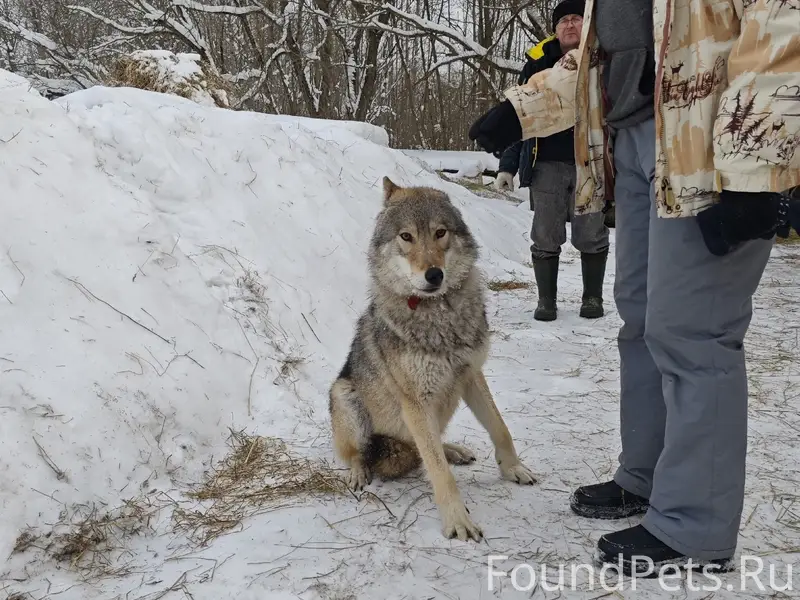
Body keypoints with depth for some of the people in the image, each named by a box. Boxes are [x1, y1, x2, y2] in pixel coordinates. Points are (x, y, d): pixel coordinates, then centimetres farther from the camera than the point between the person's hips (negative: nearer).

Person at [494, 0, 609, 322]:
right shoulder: (538, 64, 7)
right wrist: (507, 165, 0)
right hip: (547, 165, 0)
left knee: (591, 236, 4)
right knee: (545, 237, 2)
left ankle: (592, 298, 18)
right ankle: (546, 300, 13)